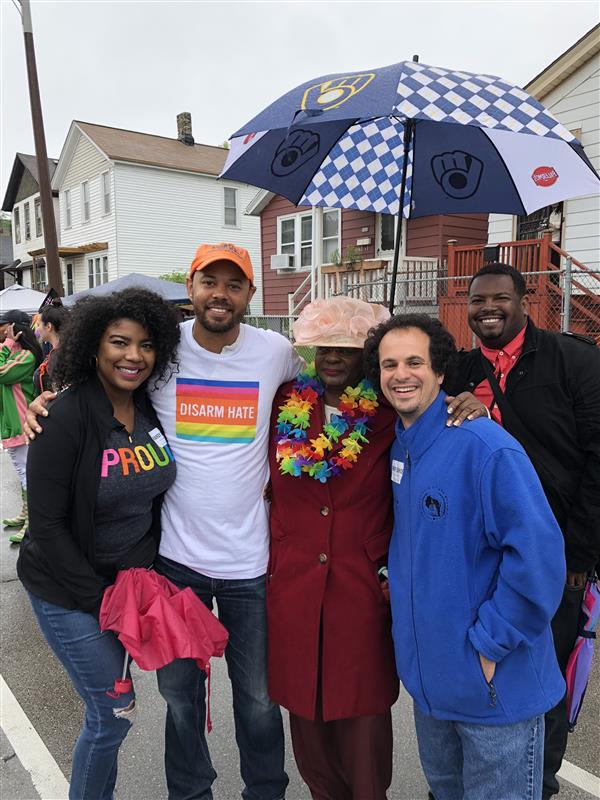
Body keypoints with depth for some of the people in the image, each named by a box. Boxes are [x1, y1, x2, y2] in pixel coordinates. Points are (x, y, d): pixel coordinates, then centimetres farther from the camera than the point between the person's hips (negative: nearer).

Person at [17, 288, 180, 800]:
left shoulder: (154, 411, -3)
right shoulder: (67, 418, -20)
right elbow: (47, 525, -18)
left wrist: (151, 573, 2)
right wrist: (101, 599, -16)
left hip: (135, 579, 5)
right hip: (68, 592, -5)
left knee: (109, 711, 17)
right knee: (114, 714, 4)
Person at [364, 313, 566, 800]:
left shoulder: (485, 446, -22)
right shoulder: (398, 447, 3)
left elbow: (538, 554, -25)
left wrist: (490, 642, -20)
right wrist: (400, 579, 9)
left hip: (497, 686, -7)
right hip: (428, 675, 7)